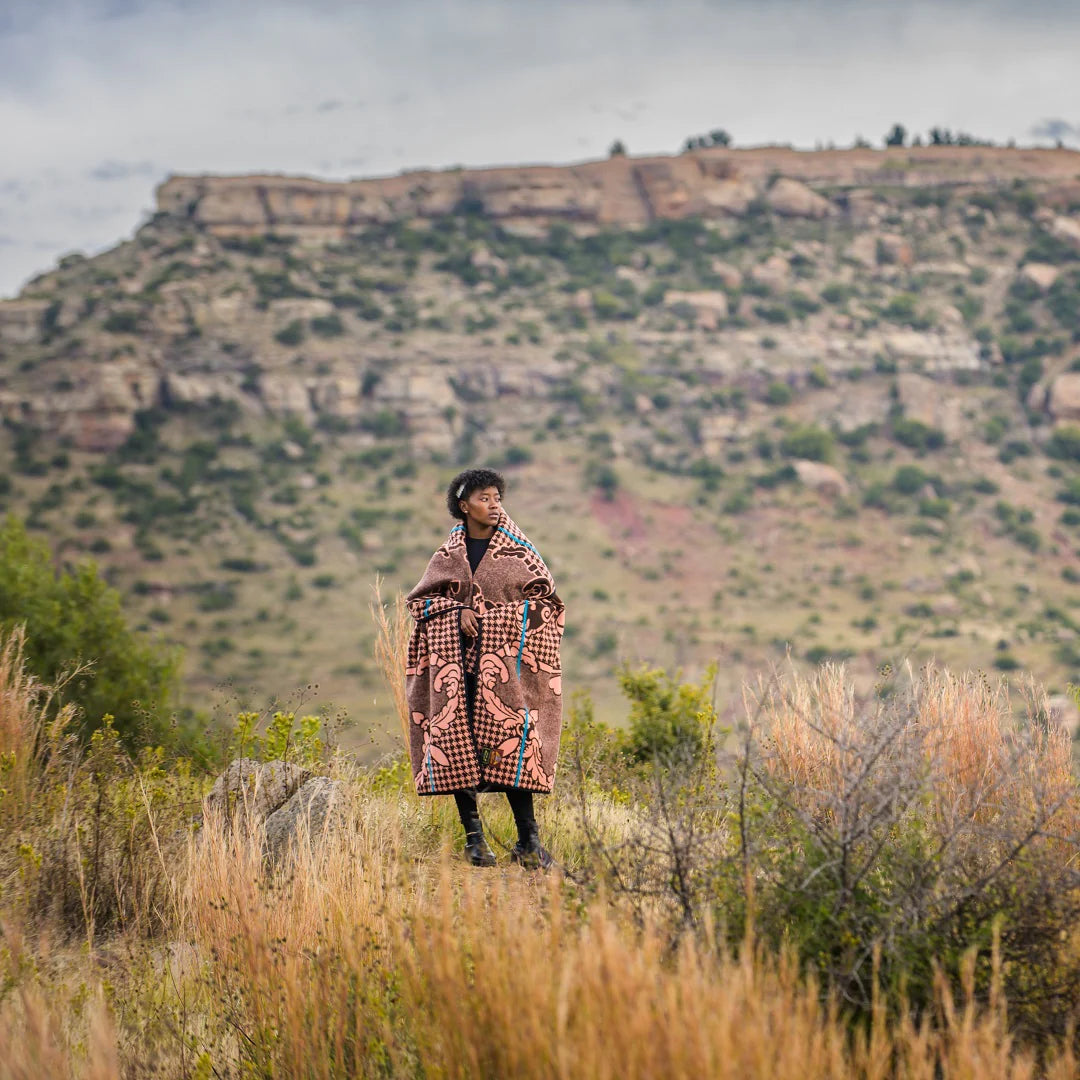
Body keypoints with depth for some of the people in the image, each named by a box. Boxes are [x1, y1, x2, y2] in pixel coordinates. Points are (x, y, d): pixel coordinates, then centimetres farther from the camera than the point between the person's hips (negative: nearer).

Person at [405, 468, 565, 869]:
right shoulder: (449, 554, 10)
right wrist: (457, 613, -8)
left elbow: (545, 600, 4)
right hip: (455, 661, 2)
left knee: (510, 741, -14)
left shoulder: (518, 553, 6)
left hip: (504, 661, -2)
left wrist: (498, 618, -8)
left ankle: (528, 840, -13)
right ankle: (473, 837, 3)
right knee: (456, 742, -5)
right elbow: (421, 598, 11)